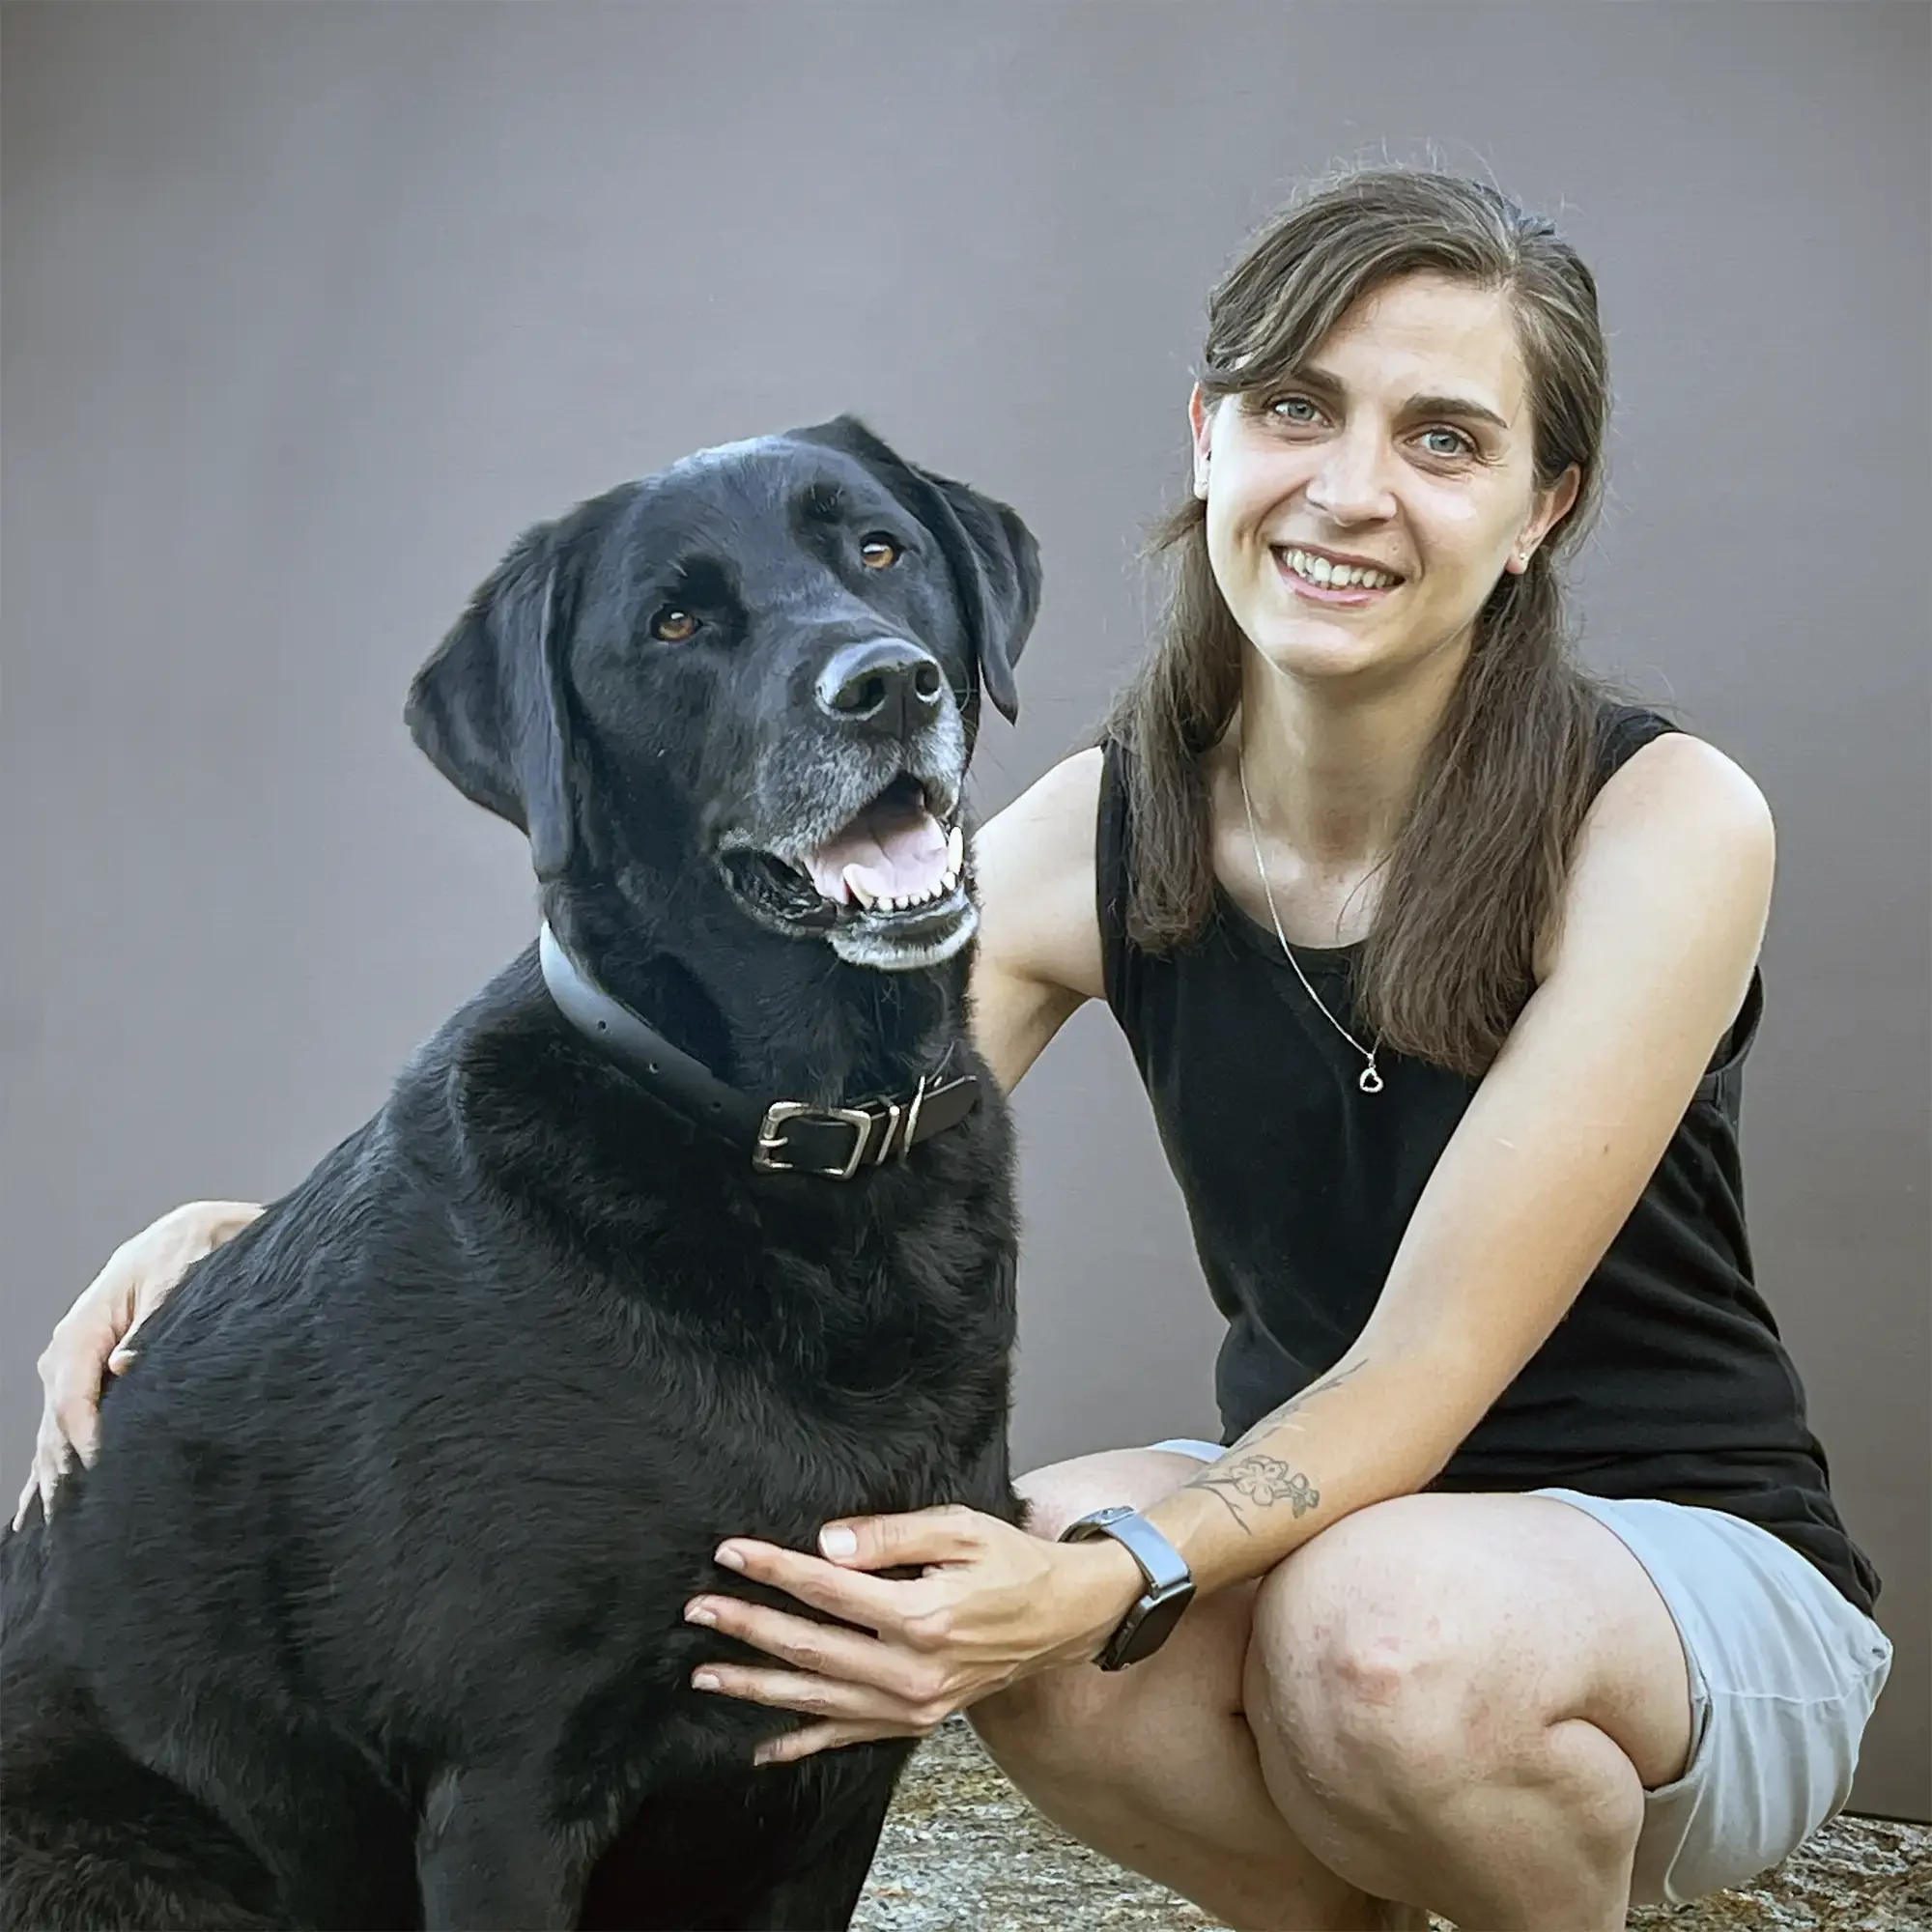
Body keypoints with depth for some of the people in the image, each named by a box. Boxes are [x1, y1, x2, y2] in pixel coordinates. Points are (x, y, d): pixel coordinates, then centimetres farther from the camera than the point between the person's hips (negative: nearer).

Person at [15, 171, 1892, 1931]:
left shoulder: (1658, 825, -19)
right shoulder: (1098, 830, -7)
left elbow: (1426, 1369, -24)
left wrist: (1100, 1578, -42)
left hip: (1701, 1569, -3)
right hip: (1314, 1510, 4)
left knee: (1382, 1620, -37)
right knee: (1012, 1607, -30)